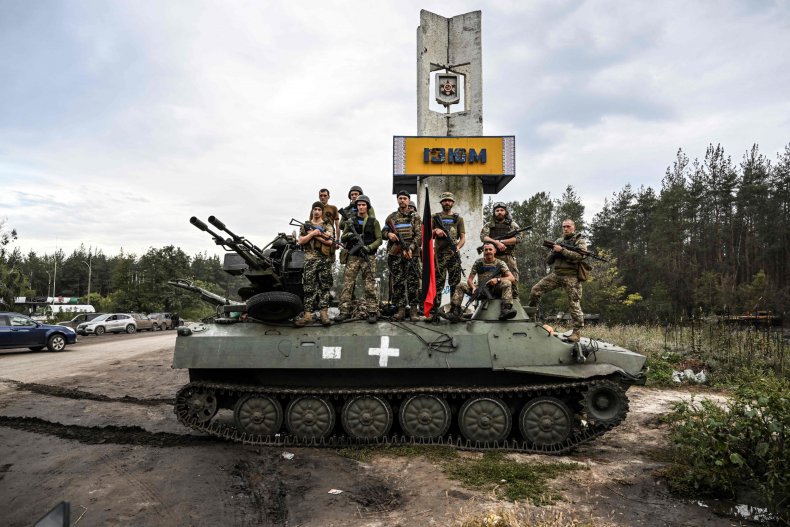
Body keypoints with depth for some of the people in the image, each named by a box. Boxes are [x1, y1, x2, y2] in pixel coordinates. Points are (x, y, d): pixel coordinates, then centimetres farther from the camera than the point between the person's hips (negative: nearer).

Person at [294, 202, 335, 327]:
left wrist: (317, 235, -8)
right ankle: (307, 314, -3)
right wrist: (312, 234, -7)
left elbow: (330, 241, -5)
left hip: (325, 260, -1)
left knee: (325, 286, 0)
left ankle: (324, 313, 3)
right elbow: (300, 241, 4)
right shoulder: (306, 225, 14)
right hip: (310, 260, 1)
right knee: (309, 287, -3)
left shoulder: (328, 225, 9)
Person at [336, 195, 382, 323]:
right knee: (347, 284, -4)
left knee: (370, 286, -3)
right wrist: (348, 235, -10)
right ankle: (345, 311, -1)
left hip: (368, 257, -2)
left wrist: (369, 247, -14)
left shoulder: (373, 222, 7)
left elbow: (379, 239, 3)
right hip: (353, 256, 2)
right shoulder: (350, 222, 13)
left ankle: (372, 312, 0)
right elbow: (342, 238, 13)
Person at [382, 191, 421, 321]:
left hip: (411, 253, -2)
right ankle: (401, 310, 6)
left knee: (413, 282, -5)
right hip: (395, 254, 2)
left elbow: (419, 235, 0)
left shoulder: (414, 217, 9)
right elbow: (383, 232, 14)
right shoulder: (391, 217, 14)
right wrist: (389, 234, -10)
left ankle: (413, 311, -2)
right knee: (398, 282, 1)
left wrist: (410, 248, -13)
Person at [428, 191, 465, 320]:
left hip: (454, 254, 1)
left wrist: (457, 247, -11)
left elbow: (463, 237, 8)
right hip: (439, 254, -1)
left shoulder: (458, 219, 14)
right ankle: (433, 311, -6)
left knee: (455, 283, 1)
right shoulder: (435, 217, 13)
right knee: (437, 283, -5)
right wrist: (435, 231, -8)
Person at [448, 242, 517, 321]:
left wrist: (498, 279, -26)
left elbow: (511, 278, -8)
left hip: (495, 290, -2)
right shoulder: (478, 262, 7)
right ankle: (455, 311, -30)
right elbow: (469, 279, 3)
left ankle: (506, 310, -46)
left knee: (507, 283, -30)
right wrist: (473, 288, -19)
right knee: (460, 286, -16)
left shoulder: (500, 263, 3)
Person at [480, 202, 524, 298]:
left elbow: (519, 238, -3)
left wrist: (501, 241, -10)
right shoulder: (488, 225, 14)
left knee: (513, 279, -7)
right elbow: (483, 237, -3)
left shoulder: (512, 224, 12)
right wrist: (496, 242, -17)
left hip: (508, 256, -1)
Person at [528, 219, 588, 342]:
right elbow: (549, 261, 17)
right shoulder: (558, 241, 17)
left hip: (571, 276, -5)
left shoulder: (580, 240, 3)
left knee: (574, 304, -5)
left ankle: (577, 332, 1)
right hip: (556, 274, 5)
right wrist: (553, 252, -4)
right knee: (535, 289, -7)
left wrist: (562, 250, -17)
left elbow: (579, 255, -17)